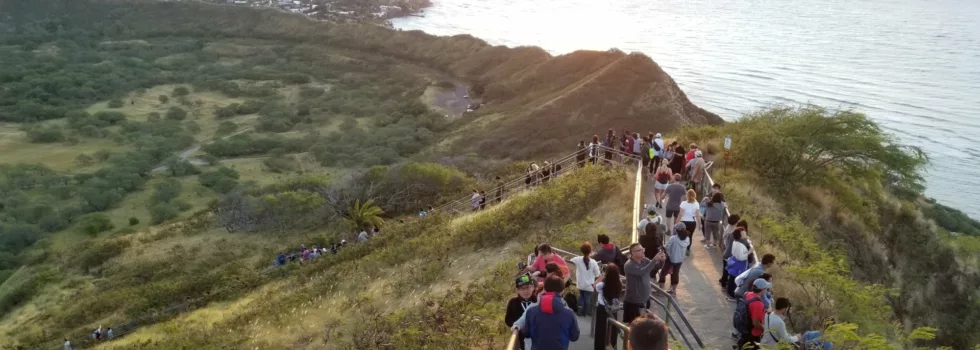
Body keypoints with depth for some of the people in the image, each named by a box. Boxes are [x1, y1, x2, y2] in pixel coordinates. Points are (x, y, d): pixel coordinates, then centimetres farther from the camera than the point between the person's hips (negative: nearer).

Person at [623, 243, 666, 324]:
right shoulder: (629, 265, -23)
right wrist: (654, 259, -38)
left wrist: (661, 260, -21)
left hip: (645, 300, 8)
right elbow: (642, 272, -37)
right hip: (633, 302, -8)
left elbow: (657, 267, 2)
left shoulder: (644, 260, 1)